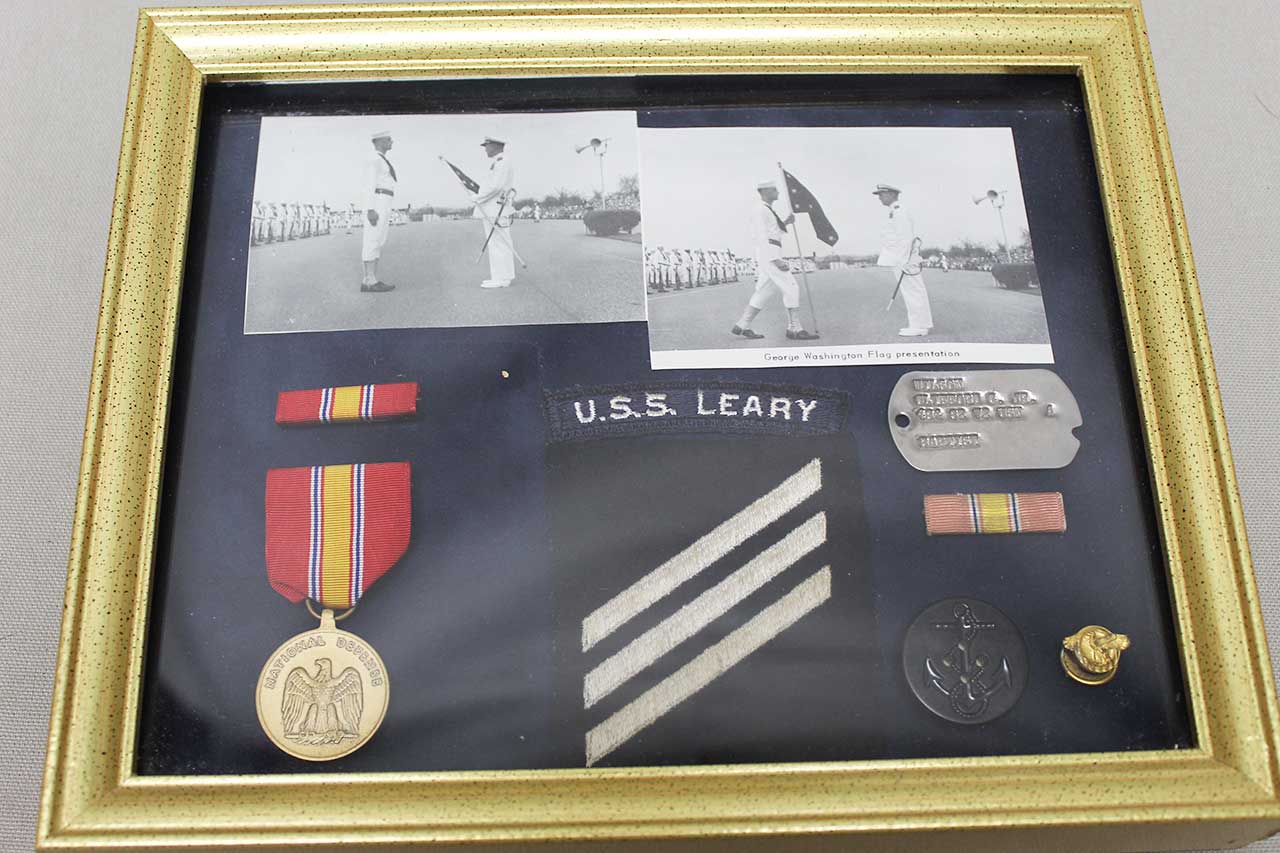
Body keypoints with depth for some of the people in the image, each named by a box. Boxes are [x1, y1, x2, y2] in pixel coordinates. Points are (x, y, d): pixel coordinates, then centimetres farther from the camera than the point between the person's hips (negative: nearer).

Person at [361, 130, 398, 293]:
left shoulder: (381, 161, 21)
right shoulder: (373, 159, -9)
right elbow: (369, 185, -15)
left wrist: (384, 211, 22)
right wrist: (371, 210, -21)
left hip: (382, 205, 10)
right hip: (376, 204, -10)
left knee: (379, 243, 8)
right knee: (372, 242, -9)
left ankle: (372, 280, 8)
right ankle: (369, 282, -9)